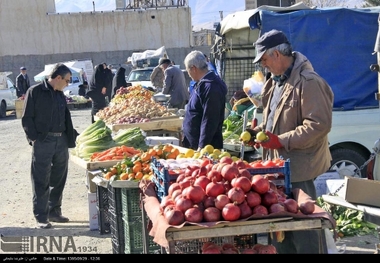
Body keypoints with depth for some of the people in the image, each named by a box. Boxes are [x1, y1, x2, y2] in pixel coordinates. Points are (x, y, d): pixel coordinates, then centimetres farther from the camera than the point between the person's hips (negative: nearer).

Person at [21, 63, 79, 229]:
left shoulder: (60, 94, 15)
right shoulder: (35, 92, -5)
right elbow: (27, 119, -6)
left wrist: (73, 135, 17)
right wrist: (34, 138, -13)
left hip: (61, 141, 7)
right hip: (43, 142, -7)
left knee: (59, 179, 12)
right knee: (41, 181, -2)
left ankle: (54, 211, 23)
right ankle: (41, 217, 2)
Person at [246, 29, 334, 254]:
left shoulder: (308, 82, -18)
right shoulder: (277, 81, 13)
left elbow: (319, 125, -23)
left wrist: (281, 141, -22)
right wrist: (258, 132, 8)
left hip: (298, 168, -9)